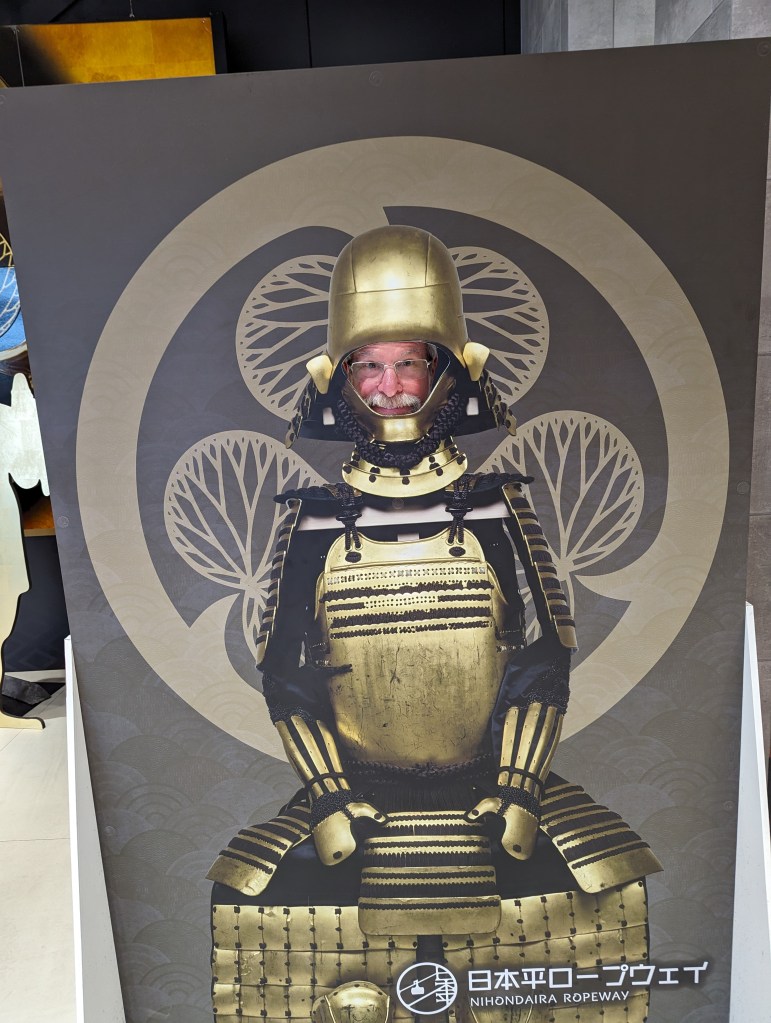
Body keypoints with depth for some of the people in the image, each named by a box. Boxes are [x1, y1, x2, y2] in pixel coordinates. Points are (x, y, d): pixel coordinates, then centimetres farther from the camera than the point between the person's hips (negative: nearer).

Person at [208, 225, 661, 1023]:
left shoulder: (498, 510, -2)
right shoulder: (314, 524, -3)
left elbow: (544, 659, -1)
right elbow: (284, 673, -1)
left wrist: (517, 791, -5)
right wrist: (328, 798, -6)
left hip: (493, 788, 0)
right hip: (356, 789, 1)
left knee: (610, 896, -11)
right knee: (246, 906, -10)